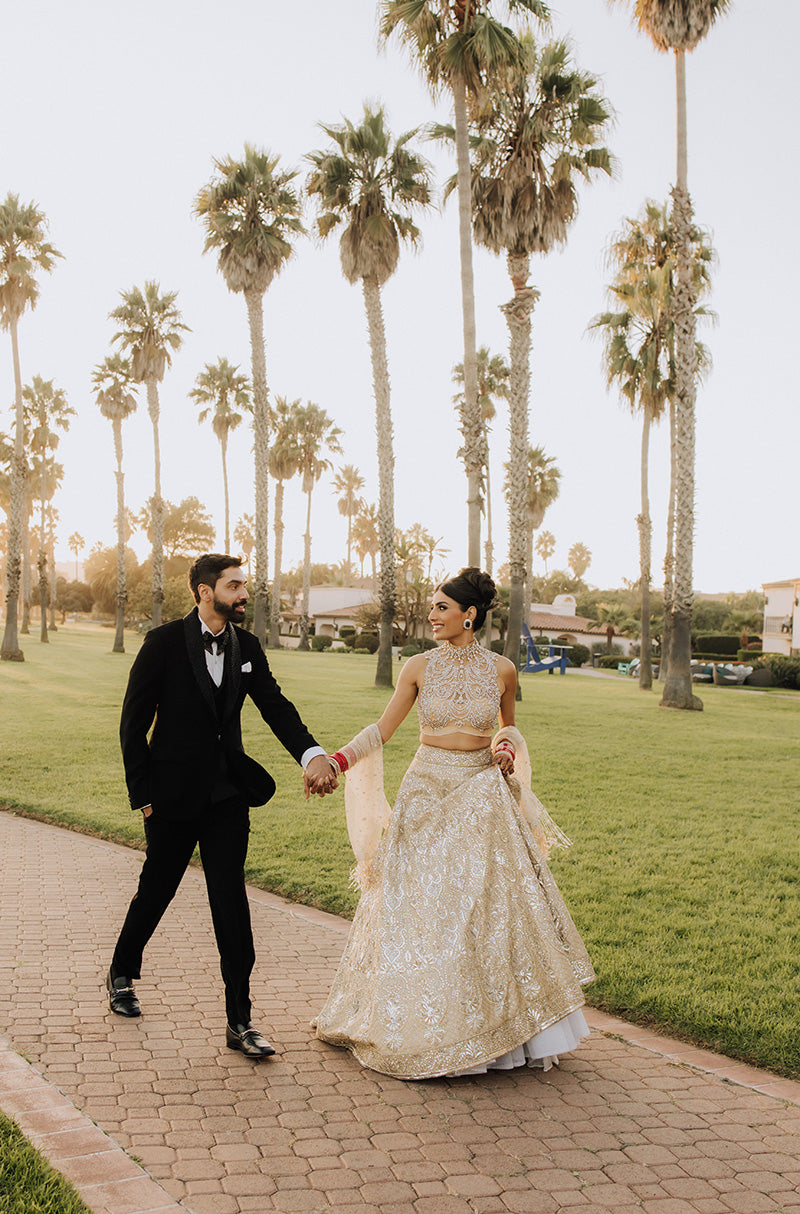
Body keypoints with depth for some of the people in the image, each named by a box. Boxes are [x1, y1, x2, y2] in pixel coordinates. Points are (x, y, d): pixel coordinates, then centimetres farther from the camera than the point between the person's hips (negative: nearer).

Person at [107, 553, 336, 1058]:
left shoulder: (247, 647, 4)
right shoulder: (165, 643, -9)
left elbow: (276, 706, -3)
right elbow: (134, 723, -6)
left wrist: (313, 753, -20)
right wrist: (143, 793, -8)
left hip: (228, 794, 3)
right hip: (174, 794, -3)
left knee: (231, 905, 0)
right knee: (156, 891, 13)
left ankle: (239, 1021, 6)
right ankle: (122, 974, 41)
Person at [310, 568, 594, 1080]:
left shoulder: (502, 670, -1)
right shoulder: (420, 667, -2)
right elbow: (382, 729, 0)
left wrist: (508, 750, -5)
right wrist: (336, 761, -11)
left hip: (482, 799, 1)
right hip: (428, 795, 0)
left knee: (495, 909, 3)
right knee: (421, 912, 3)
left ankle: (503, 1028, 20)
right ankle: (428, 1026, 21)